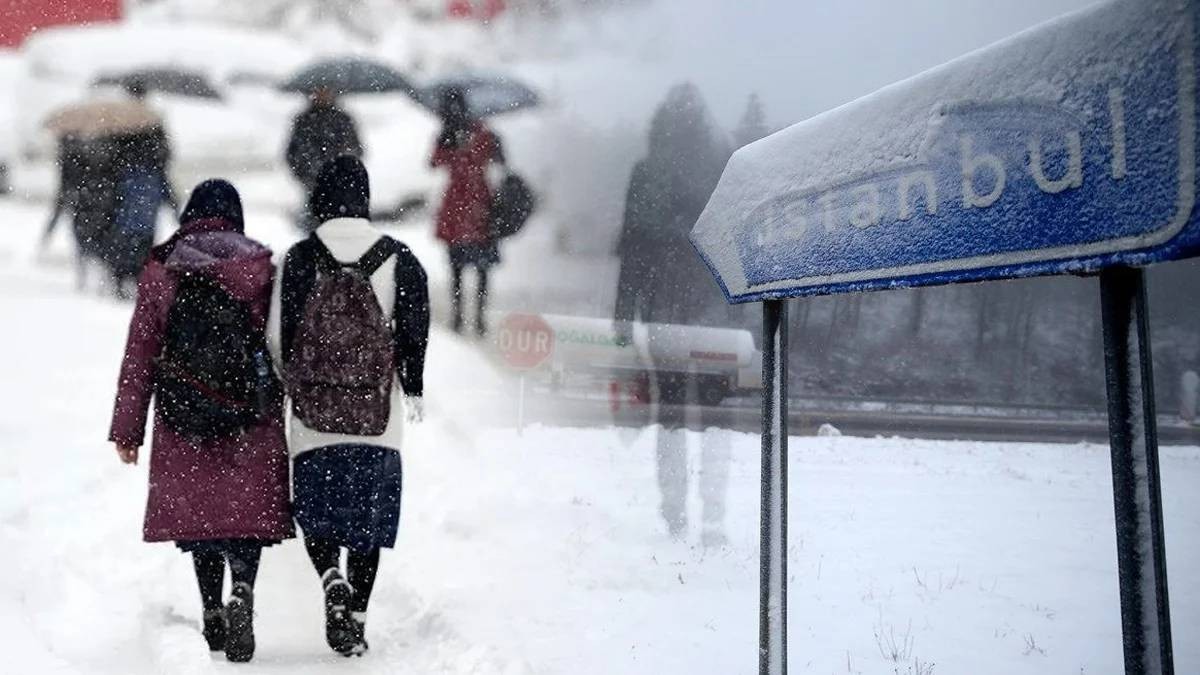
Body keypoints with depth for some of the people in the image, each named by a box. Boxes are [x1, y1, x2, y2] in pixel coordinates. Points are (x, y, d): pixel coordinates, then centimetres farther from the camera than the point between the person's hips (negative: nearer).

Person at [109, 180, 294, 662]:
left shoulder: (159, 271, 4)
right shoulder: (260, 268, 1)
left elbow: (138, 354, 3)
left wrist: (126, 428, 7)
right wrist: (290, 415, 9)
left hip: (182, 421, 2)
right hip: (252, 422, -1)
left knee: (196, 508, 13)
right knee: (248, 509, 1)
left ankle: (213, 612, 18)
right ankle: (241, 592, -23)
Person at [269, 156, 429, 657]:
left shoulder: (299, 259, -2)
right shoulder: (397, 258, 0)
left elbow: (278, 333, -1)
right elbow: (415, 330, -1)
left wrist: (293, 385, 15)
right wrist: (412, 389, 11)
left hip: (314, 414, -1)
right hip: (378, 415, 1)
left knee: (316, 510, 12)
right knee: (367, 515, 10)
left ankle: (332, 581, -12)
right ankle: (357, 616, 10)